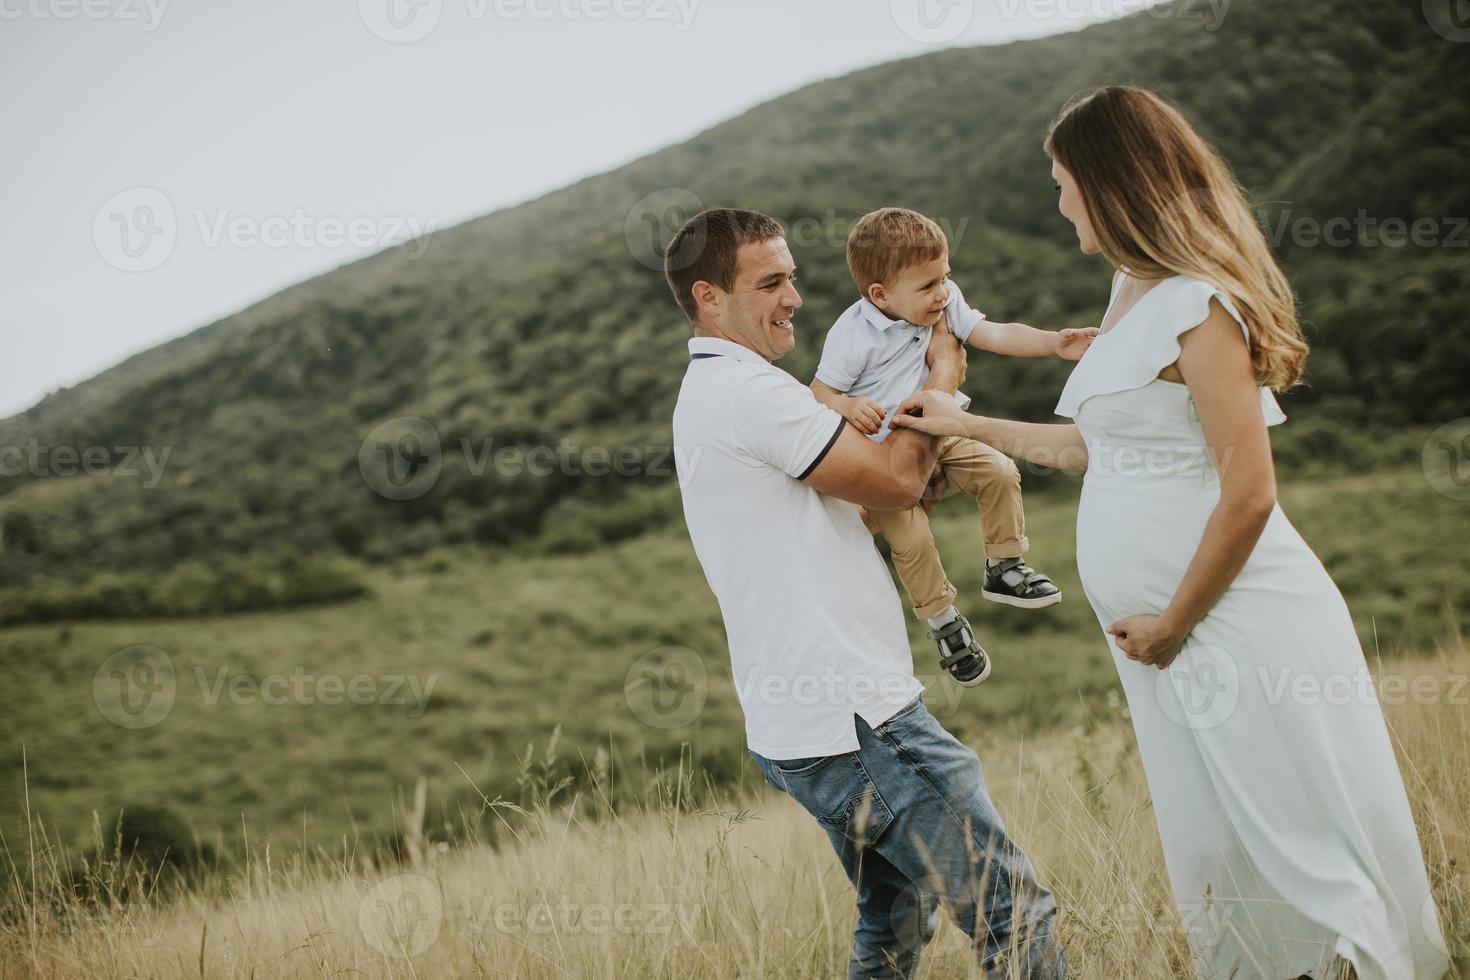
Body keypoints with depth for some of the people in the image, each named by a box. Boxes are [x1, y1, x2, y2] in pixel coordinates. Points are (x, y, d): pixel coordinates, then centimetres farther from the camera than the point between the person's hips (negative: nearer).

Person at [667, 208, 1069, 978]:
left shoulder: (707, 395, 19)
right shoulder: (746, 389, -14)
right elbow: (894, 479, -13)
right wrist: (944, 375, 2)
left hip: (800, 728, 11)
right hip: (855, 726, -11)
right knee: (1014, 913, -8)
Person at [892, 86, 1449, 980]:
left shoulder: (1198, 306, -14)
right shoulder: (1134, 294, 13)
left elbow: (1248, 494, -19)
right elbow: (1100, 446, 22)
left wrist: (1172, 624, -11)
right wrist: (968, 427, 27)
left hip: (1243, 632, -9)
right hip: (1175, 639, 9)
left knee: (1313, 855, -2)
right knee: (1222, 870, 11)